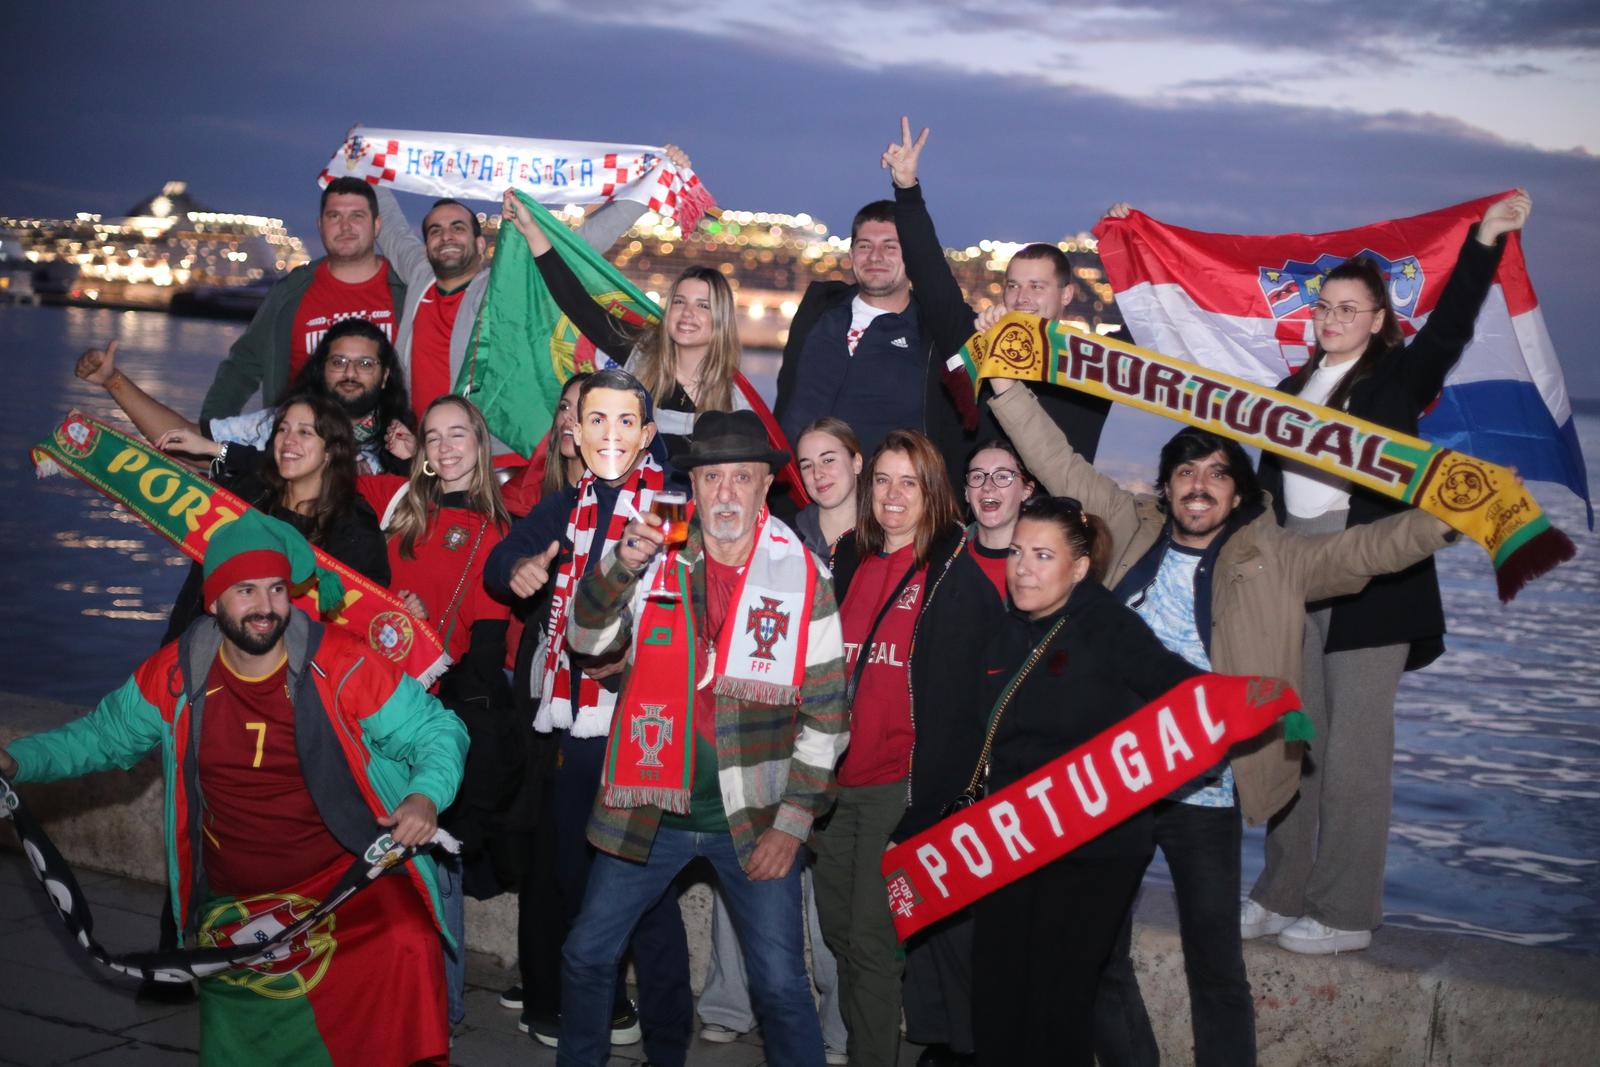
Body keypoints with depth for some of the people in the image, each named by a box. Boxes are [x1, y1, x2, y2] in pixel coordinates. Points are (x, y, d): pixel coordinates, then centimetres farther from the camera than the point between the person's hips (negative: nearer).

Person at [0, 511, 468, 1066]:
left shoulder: (343, 665, -12)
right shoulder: (173, 676, -2)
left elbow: (438, 731, -5)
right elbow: (103, 735, 14)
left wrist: (425, 795, -24)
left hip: (350, 877, -3)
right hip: (234, 909, 3)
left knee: (406, 943, -31)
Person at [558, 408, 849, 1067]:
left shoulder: (803, 577, -4)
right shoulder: (657, 562, 3)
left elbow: (825, 712, -3)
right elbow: (588, 640, -2)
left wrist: (793, 822, -7)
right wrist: (622, 565, -20)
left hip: (753, 819, -2)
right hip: (651, 811, 2)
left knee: (781, 987, 0)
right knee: (586, 957, 11)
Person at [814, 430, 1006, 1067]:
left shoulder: (956, 572, -5)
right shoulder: (850, 563, 12)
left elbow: (974, 685, -9)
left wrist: (938, 786, -16)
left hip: (904, 783, -6)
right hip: (839, 776, 7)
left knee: (870, 940, -7)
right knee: (838, 929, 13)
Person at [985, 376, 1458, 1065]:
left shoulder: (1274, 559, -2)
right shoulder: (1131, 530, 3)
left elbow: (1368, 548, -11)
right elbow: (1060, 465, 3)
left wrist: (1446, 517, -28)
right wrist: (1009, 386, -4)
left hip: (1204, 794, -2)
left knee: (1216, 970, 7)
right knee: (1098, 955, 14)